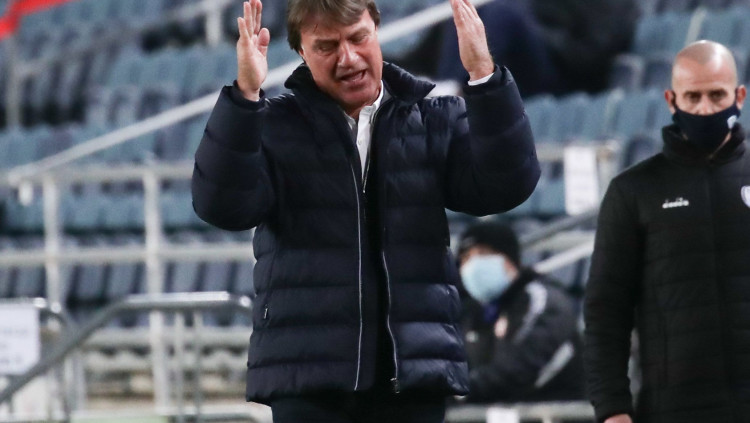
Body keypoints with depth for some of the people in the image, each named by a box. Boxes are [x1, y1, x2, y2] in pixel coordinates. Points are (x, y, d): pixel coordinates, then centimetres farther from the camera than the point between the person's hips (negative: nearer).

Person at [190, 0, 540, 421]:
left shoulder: (435, 119, 10)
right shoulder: (276, 126, 4)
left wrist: (484, 76, -18)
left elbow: (508, 184, -4)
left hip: (414, 371, 2)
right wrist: (245, 97, -25)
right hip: (307, 373, -2)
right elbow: (222, 203, -12)